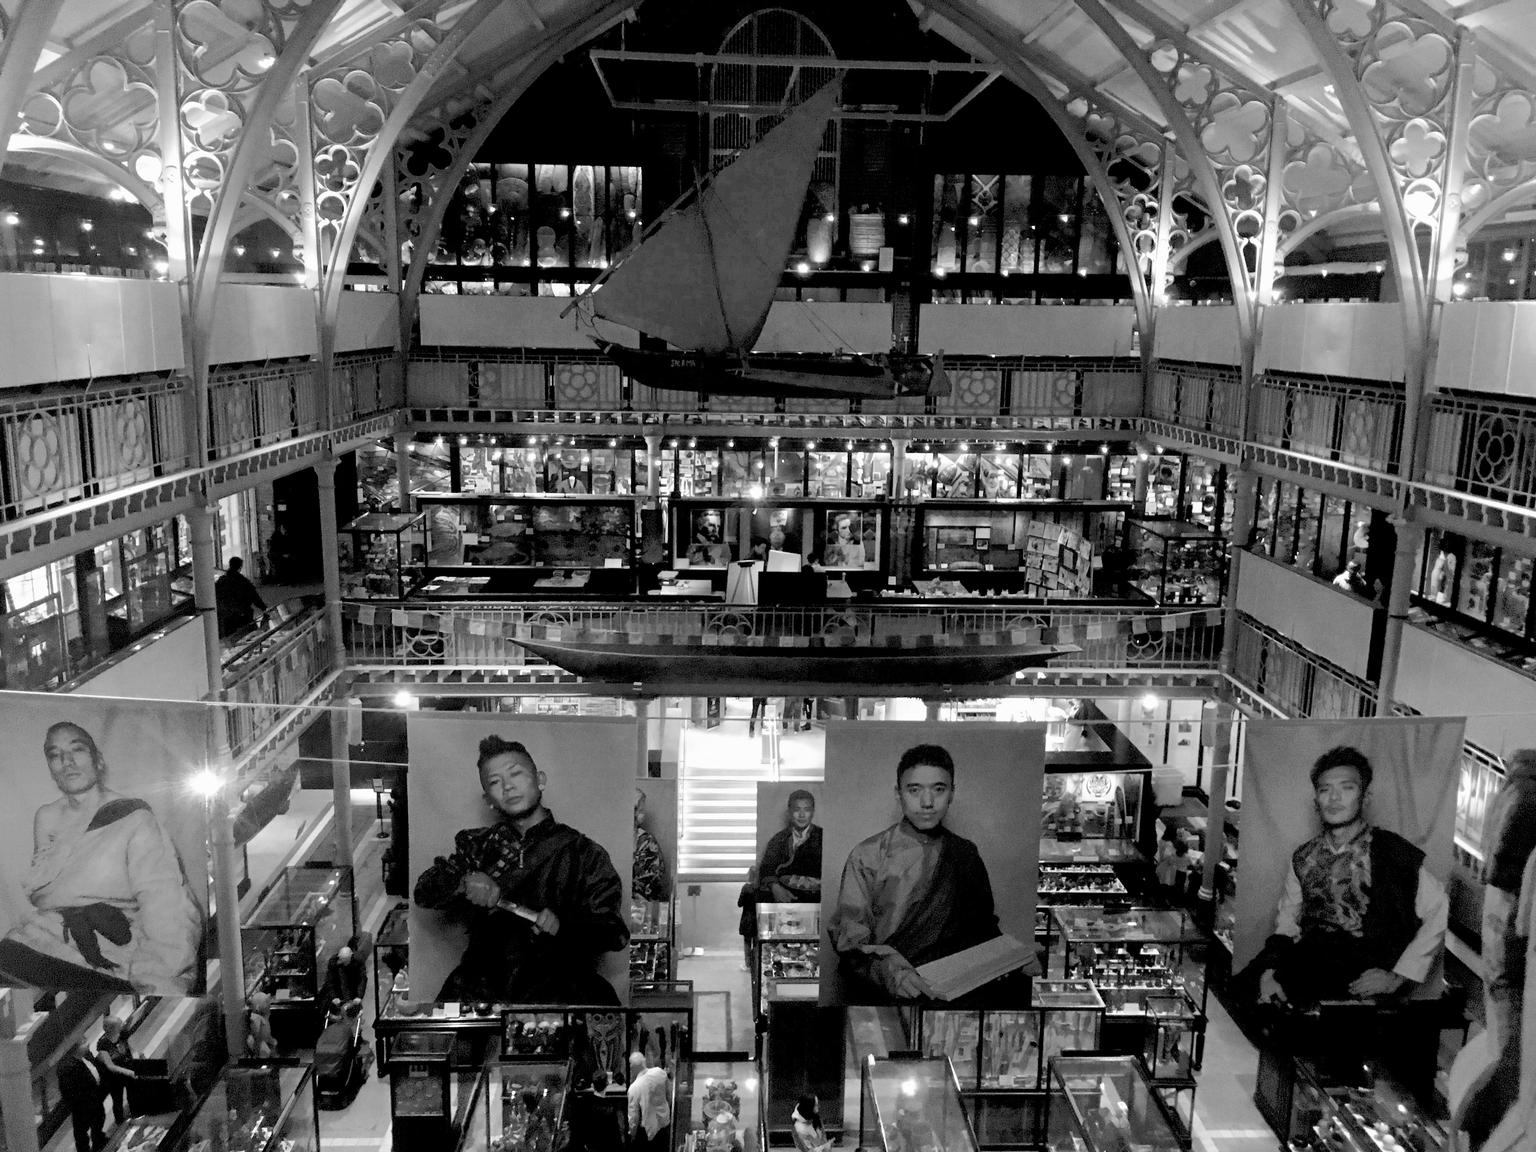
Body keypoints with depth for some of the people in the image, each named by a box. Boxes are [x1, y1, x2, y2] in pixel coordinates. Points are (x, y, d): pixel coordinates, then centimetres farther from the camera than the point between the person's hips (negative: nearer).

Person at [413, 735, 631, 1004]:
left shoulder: (582, 851, 6)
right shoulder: (477, 846, 17)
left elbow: (613, 932, 2)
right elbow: (423, 892, 11)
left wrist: (563, 926, -19)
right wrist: (464, 883, -11)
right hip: (485, 984, 2)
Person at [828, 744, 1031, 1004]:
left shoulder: (966, 854, 13)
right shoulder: (867, 856, 1)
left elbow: (984, 924, 23)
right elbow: (848, 939, -5)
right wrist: (885, 969, -26)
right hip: (883, 996, -4)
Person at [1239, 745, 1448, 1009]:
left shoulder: (1393, 851, 1)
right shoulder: (1303, 858, 15)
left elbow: (1440, 914, -2)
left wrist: (1399, 976, -8)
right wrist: (1269, 972, -4)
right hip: (1305, 963, 4)